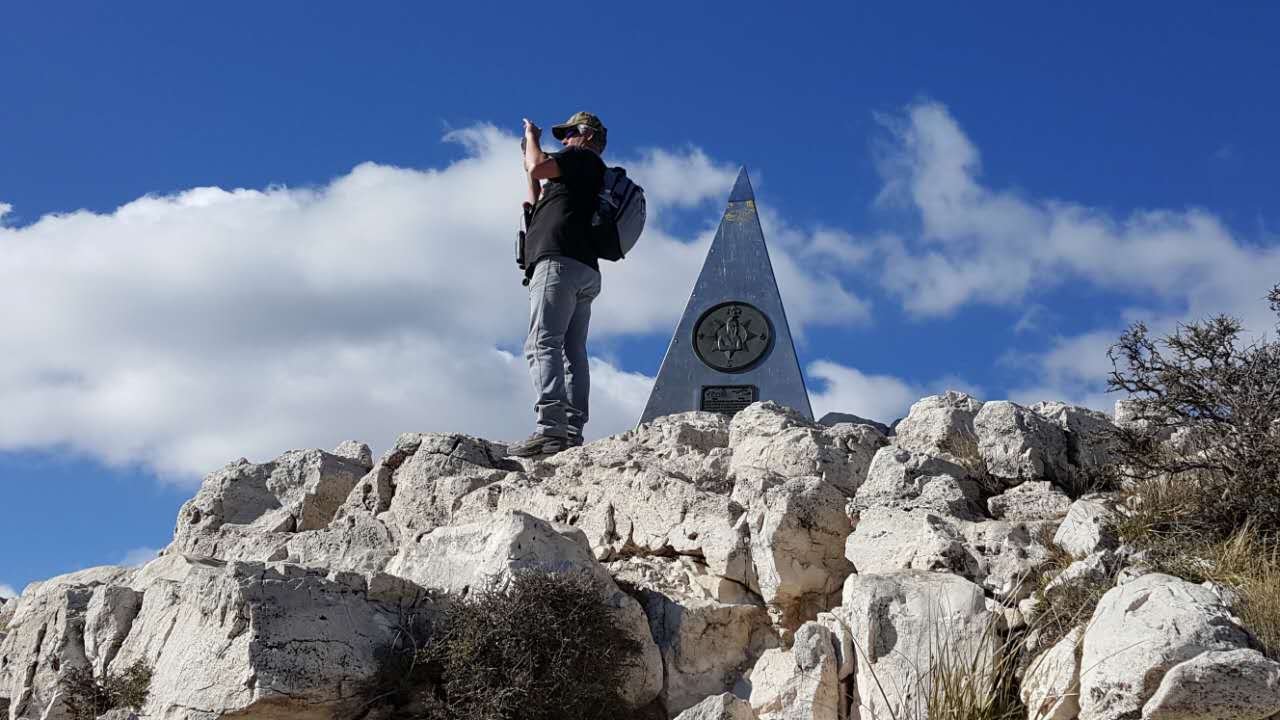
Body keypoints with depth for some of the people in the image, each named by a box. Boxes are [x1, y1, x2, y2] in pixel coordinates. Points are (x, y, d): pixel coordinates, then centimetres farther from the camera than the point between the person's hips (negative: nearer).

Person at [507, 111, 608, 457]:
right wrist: (531, 174, 38)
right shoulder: (579, 177, 33)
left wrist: (532, 136, 9)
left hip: (560, 262, -10)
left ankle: (550, 427, -31)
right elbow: (540, 208, 39)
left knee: (543, 343, -19)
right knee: (572, 351, 2)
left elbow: (539, 167, -9)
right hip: (584, 270, 10)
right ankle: (572, 430, -5)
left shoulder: (584, 158, 6)